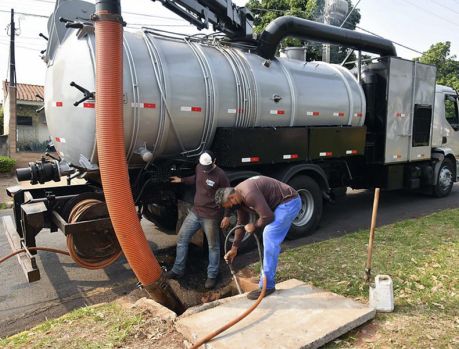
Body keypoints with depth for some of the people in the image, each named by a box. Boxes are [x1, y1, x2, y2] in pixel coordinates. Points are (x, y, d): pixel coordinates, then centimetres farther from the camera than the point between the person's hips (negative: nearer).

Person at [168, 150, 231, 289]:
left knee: (213, 246, 6)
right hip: (195, 212, 7)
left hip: (210, 216, -6)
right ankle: (178, 270, 24)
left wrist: (227, 216, -12)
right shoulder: (199, 167, 1)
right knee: (181, 239, 9)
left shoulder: (220, 175, -19)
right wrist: (181, 180, 23)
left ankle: (212, 276, 21)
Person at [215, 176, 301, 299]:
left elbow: (267, 216, -25)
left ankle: (267, 285, -7)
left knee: (269, 237, -14)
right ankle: (267, 279, 24)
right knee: (269, 238, 13)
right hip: (284, 203, 10)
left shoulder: (249, 194, -27)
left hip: (289, 202, -10)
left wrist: (254, 226, -5)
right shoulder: (239, 196, 6)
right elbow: (241, 223, 16)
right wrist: (234, 248, 19)